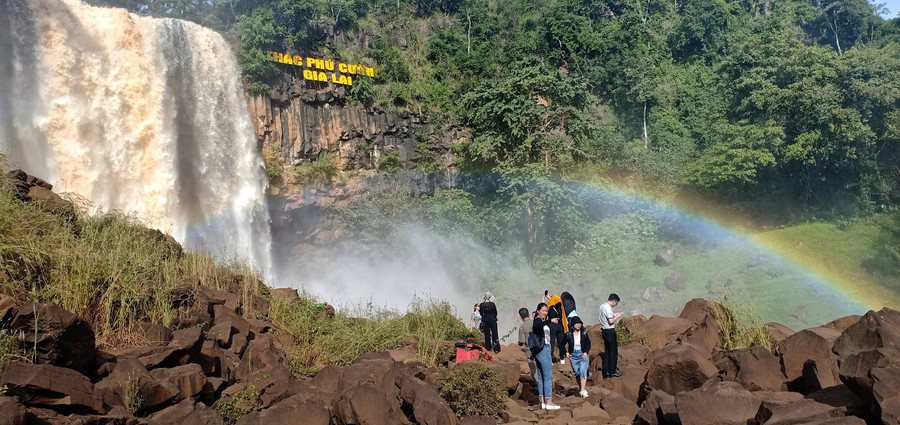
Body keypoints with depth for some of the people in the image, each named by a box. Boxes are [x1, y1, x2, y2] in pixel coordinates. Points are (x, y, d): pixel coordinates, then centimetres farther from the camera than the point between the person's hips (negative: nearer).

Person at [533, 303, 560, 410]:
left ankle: (543, 402, 11)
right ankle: (549, 402, -11)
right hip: (543, 350, -10)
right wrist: (550, 321, -49)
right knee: (548, 376, -10)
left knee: (541, 376, 9)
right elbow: (538, 326, -38)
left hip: (545, 350, 10)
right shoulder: (537, 320, -12)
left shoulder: (542, 321, 19)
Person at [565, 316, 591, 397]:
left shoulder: (584, 333, -2)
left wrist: (586, 352, -8)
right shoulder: (568, 334, -3)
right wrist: (566, 353, -2)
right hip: (573, 356, 1)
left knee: (583, 371, -16)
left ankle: (583, 391, -18)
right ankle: (581, 389, 17)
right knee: (577, 373, 3)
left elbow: (588, 344, 6)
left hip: (583, 355, -1)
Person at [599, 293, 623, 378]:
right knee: (613, 351, 0)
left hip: (604, 331, 9)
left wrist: (613, 315, 15)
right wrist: (617, 316, -9)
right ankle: (612, 372, 4)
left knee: (607, 351, 15)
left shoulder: (602, 306, 9)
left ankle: (606, 371, 18)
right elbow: (611, 321, -23)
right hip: (610, 331, -9)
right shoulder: (608, 308, -20)